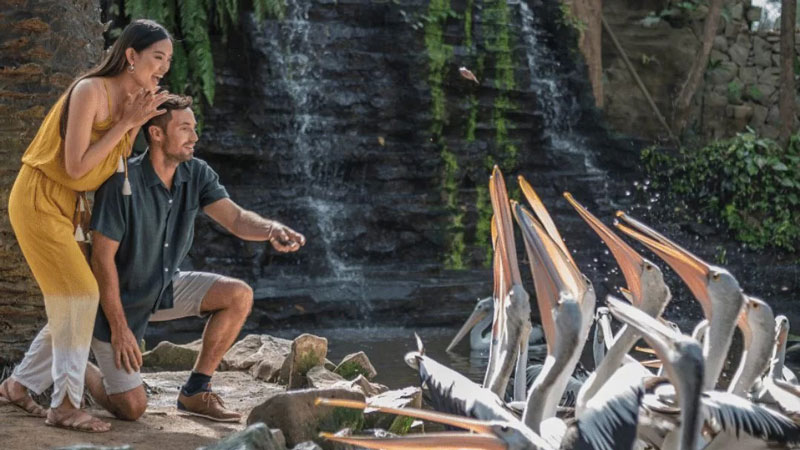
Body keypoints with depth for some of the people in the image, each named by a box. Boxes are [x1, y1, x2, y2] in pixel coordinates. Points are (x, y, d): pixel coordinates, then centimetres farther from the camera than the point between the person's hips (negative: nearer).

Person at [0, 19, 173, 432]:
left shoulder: (133, 98, 3)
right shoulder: (91, 91, -21)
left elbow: (118, 169, -1)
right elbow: (76, 166, -23)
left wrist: (138, 124, -13)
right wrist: (125, 123, -21)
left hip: (66, 206, 8)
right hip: (38, 201, -8)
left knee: (71, 304, 9)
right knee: (79, 295, -12)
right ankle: (65, 405, -8)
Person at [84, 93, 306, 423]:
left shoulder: (196, 174, -8)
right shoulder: (122, 183, -26)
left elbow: (236, 219, -20)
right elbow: (102, 258, -22)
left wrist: (272, 230, -43)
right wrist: (118, 327, -20)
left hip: (164, 286, 6)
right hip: (118, 297, -6)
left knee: (239, 295, -13)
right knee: (131, 408, -9)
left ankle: (195, 392, -1)